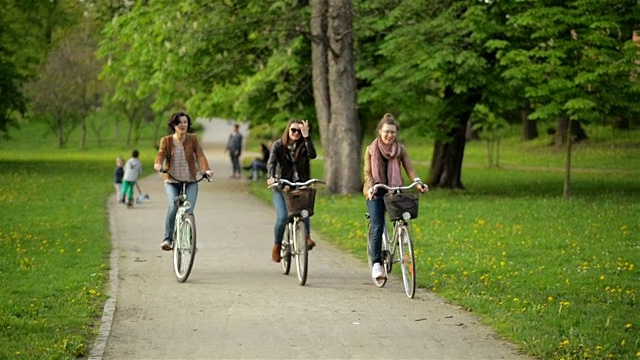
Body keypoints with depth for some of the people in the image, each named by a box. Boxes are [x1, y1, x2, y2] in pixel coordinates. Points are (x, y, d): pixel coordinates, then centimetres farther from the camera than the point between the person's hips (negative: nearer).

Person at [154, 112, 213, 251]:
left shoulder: (193, 139, 3)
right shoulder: (166, 140, 2)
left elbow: (200, 155, -10)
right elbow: (161, 153, -14)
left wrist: (206, 169, -29)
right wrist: (158, 164, -38)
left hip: (190, 181, 1)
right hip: (171, 181, -1)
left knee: (188, 211, -11)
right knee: (173, 206, -23)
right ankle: (167, 238, -12)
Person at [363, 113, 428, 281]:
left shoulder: (400, 149, 4)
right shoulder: (371, 149, -1)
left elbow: (409, 168, -3)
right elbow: (368, 172, -4)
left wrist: (418, 182, -22)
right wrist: (370, 187, -23)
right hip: (376, 192, -2)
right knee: (377, 227, -12)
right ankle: (376, 264, -9)